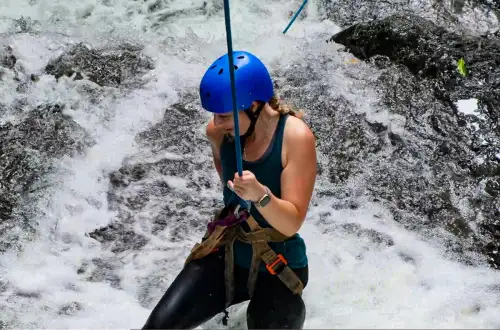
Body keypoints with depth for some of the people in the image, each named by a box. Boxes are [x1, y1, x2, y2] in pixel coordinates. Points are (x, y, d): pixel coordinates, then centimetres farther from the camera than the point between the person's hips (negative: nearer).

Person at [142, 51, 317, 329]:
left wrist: (260, 195, -40)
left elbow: (292, 224, -23)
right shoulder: (218, 132, -9)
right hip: (226, 256, 3)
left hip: (279, 269, -3)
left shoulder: (296, 137, -22)